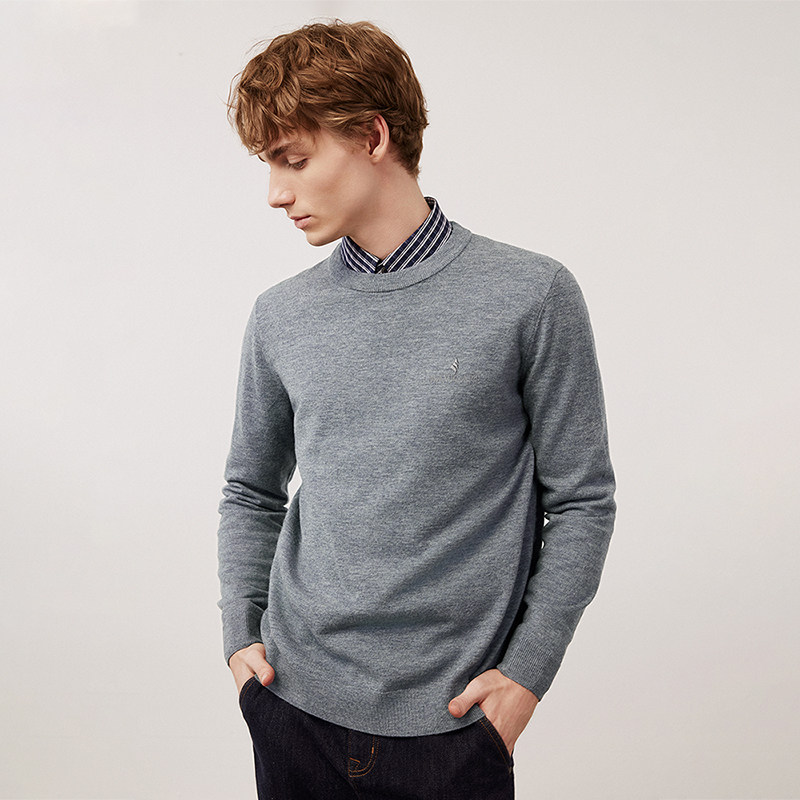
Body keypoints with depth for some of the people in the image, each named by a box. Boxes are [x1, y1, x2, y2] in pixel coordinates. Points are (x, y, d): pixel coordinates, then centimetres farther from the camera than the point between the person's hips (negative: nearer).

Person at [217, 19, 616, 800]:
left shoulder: (531, 296, -8)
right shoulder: (280, 316, 3)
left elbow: (581, 502, -3)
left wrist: (526, 673, -7)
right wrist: (240, 635, 5)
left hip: (449, 721, -3)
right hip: (296, 706, 3)